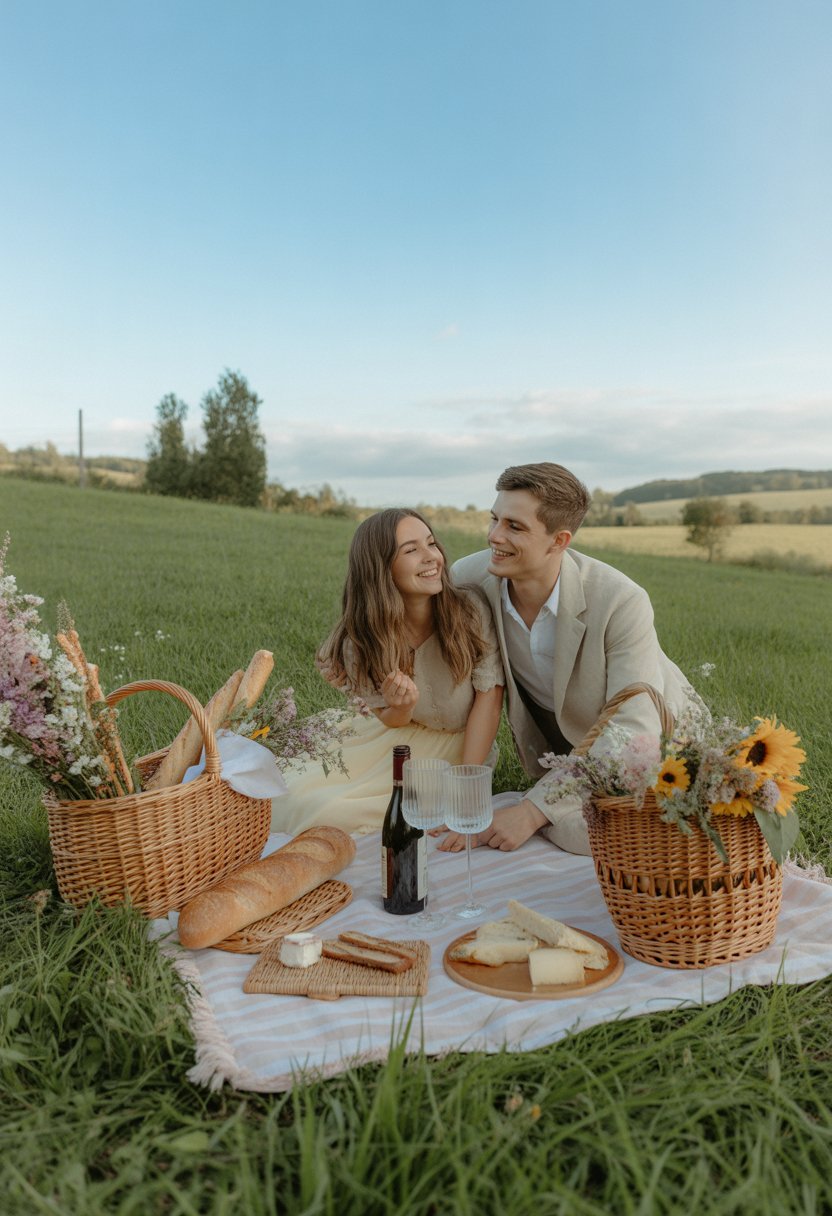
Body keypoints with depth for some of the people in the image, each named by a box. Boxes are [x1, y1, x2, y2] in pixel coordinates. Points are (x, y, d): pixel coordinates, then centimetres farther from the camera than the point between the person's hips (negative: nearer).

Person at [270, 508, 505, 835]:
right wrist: (401, 707, -31)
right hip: (396, 737, 3)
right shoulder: (361, 640, -15)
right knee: (297, 799, -13)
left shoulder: (470, 612, -21)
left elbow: (489, 696, -17)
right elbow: (390, 721, -4)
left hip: (461, 745, -3)